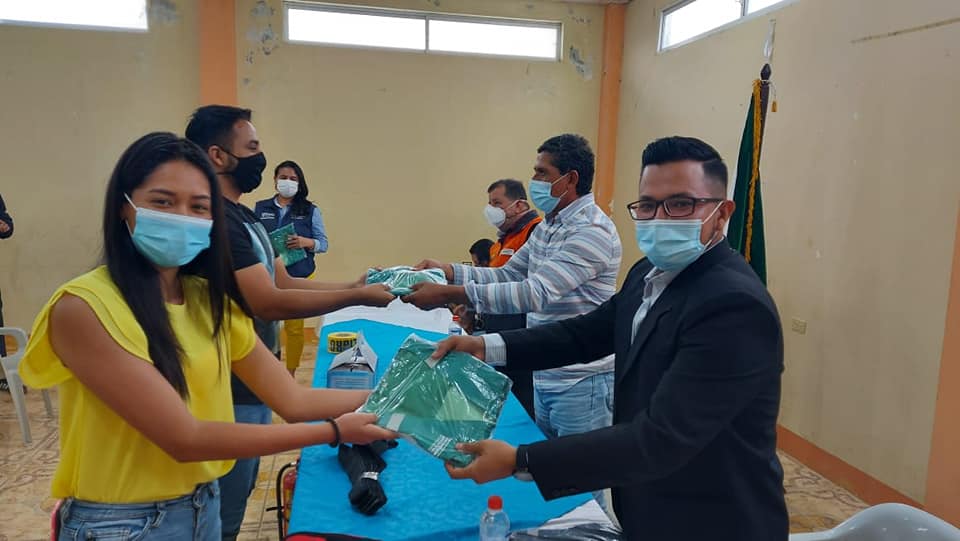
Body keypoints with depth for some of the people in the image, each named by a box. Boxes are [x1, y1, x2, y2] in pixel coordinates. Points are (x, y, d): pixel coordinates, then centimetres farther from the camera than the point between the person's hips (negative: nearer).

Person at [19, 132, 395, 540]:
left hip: (204, 506, 6)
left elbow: (293, 400, -4)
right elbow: (184, 438, -26)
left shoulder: (210, 300, 0)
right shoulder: (84, 307, -22)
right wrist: (334, 431, -25)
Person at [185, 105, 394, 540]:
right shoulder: (218, 220, -22)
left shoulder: (242, 215, 10)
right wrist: (356, 298, -22)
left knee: (236, 498, 23)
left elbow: (283, 282, 10)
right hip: (233, 393, -10)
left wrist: (355, 284, 1)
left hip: (252, 384, 10)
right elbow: (269, 303, -27)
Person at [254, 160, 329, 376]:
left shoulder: (310, 210, 5)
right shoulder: (260, 208, 8)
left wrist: (306, 242, -17)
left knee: (295, 327, 5)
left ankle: (290, 374, 18)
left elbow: (323, 243, 3)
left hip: (299, 277, 0)